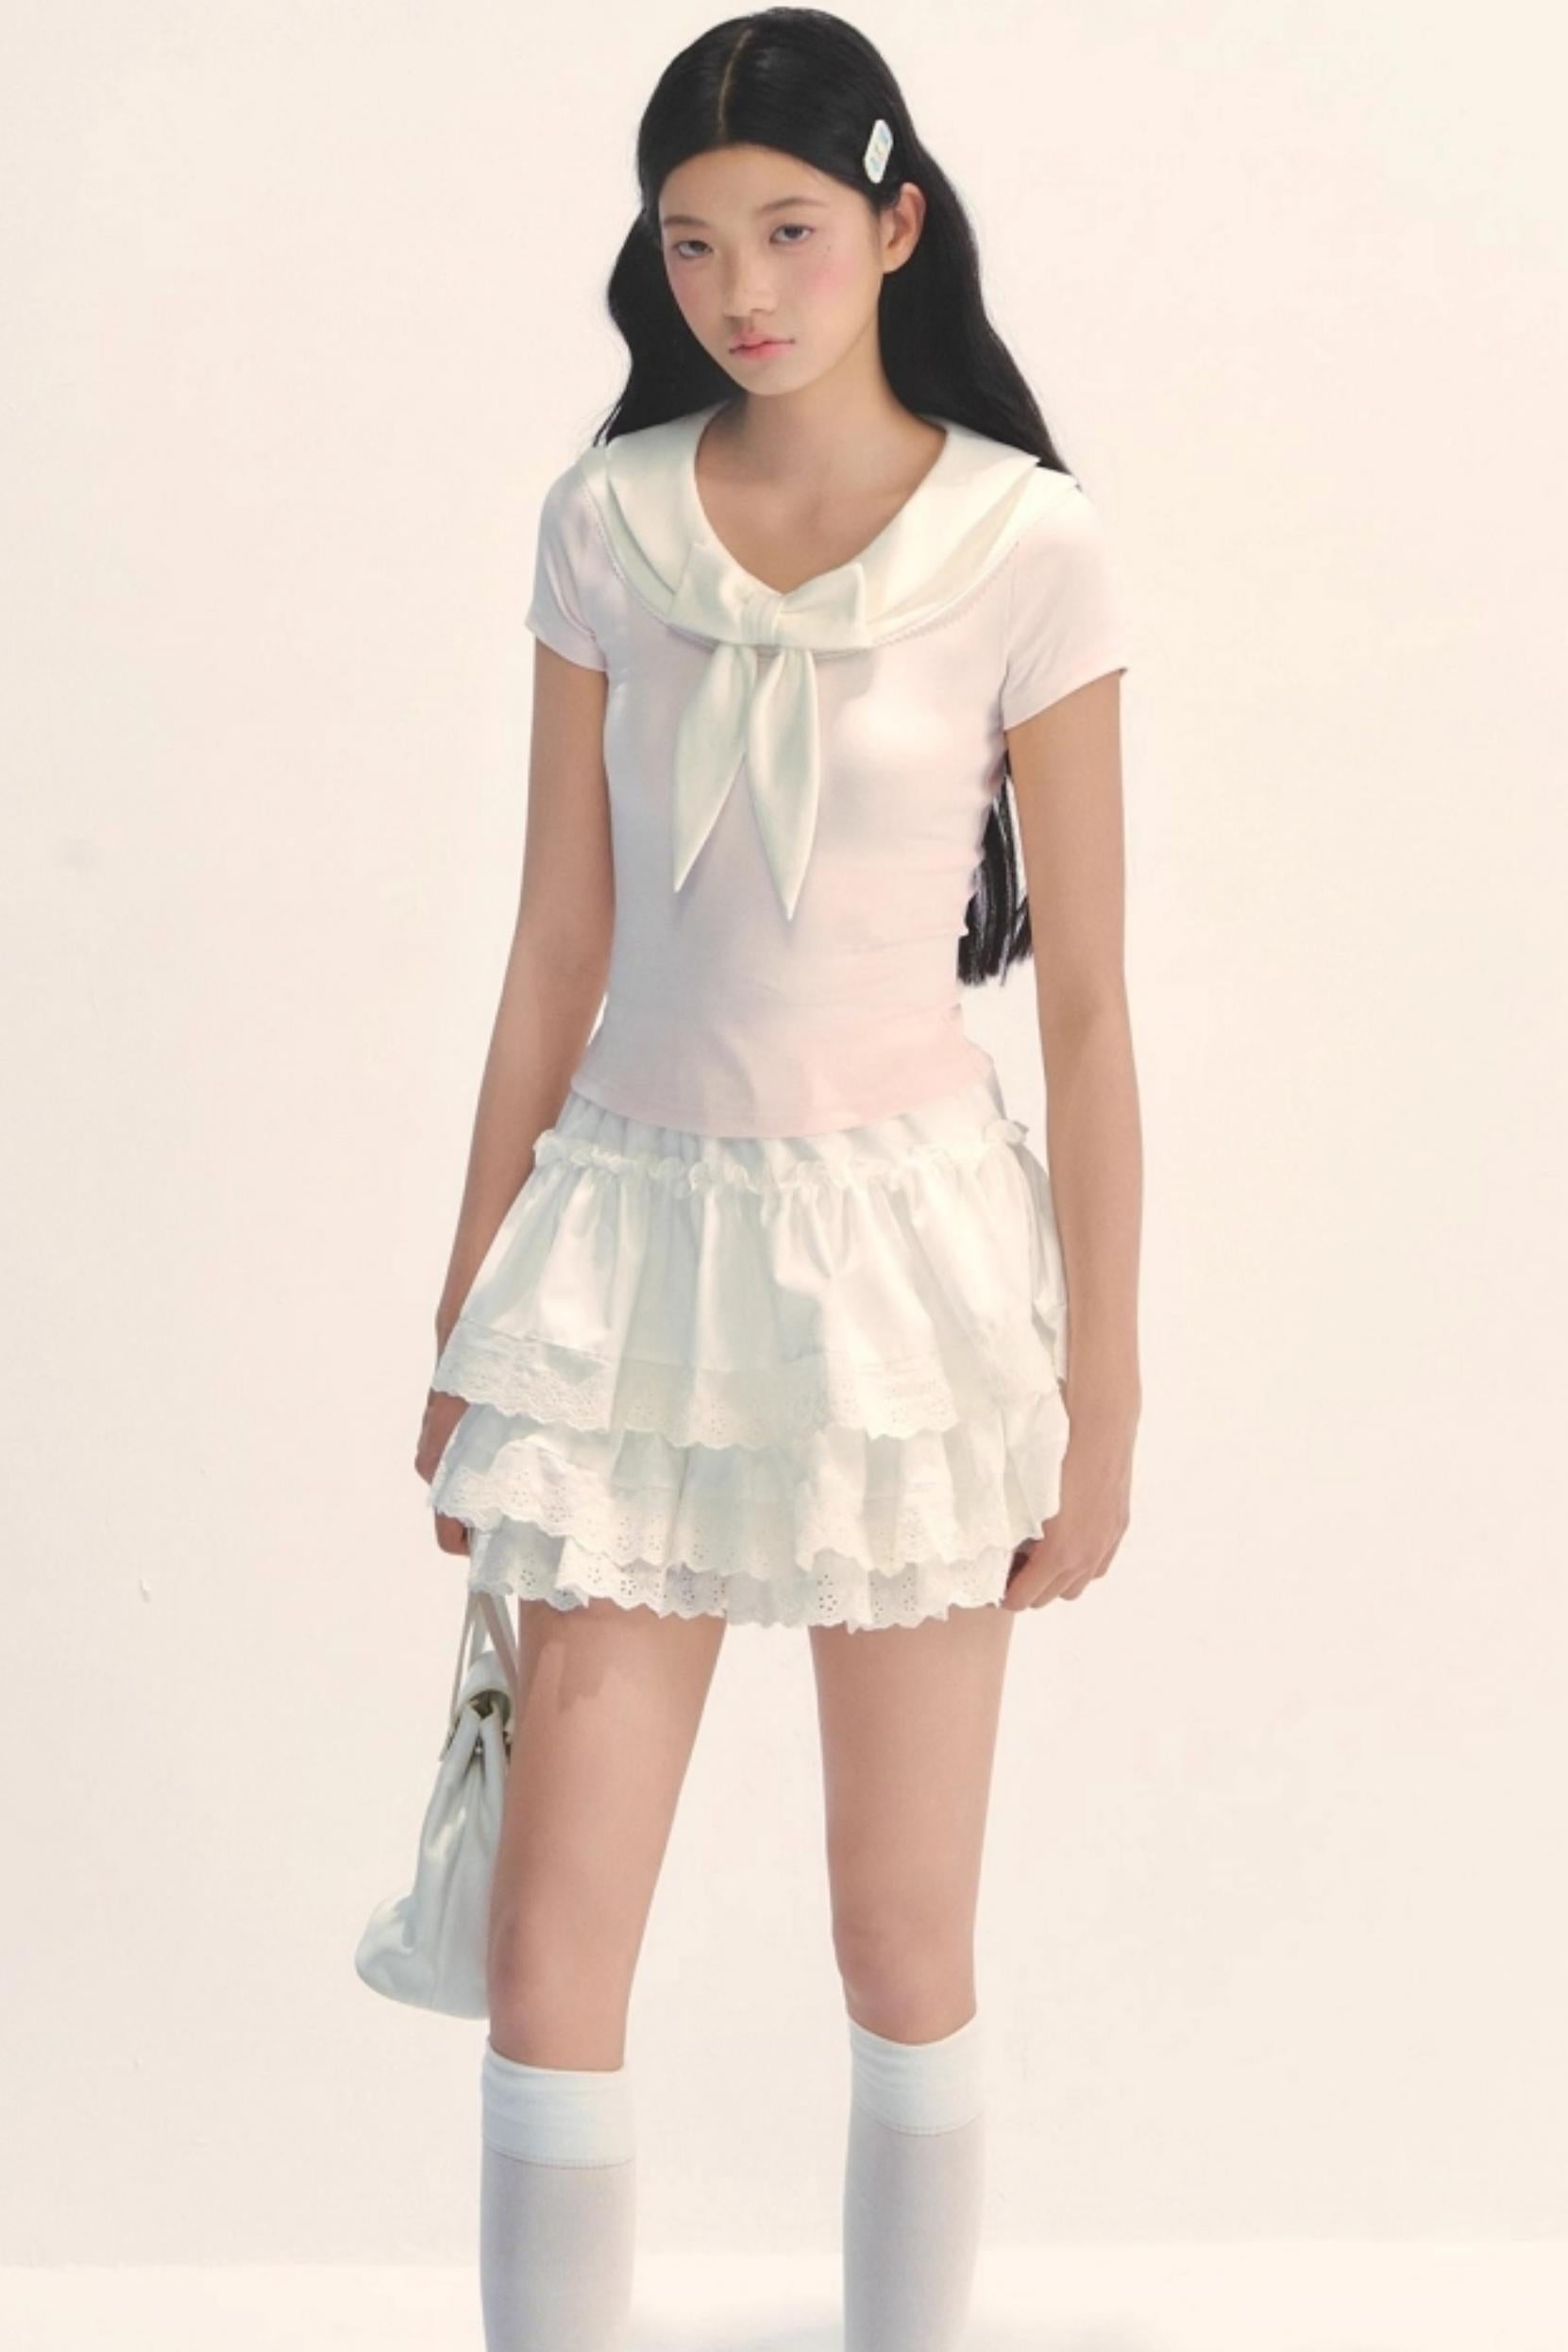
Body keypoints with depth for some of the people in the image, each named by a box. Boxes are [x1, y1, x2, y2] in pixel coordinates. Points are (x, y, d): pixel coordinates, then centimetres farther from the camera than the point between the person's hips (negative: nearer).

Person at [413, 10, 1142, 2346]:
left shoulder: (1027, 550, -6)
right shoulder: (604, 527, 2)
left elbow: (1084, 1002, -3)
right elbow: (556, 946, 7)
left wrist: (1104, 1394, -2)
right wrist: (469, 1320, 9)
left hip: (904, 1245, -2)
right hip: (636, 1235, 3)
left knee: (907, 1953, 10)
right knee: (551, 1958, 2)